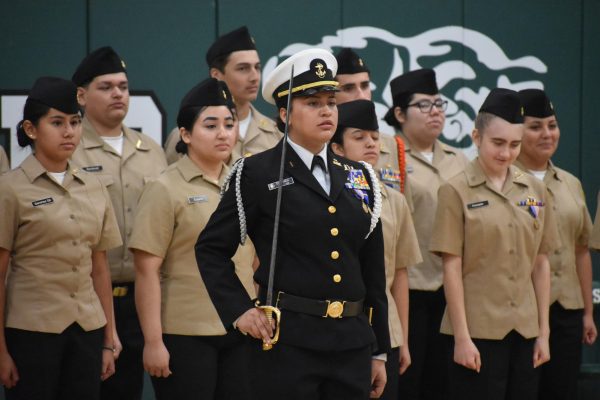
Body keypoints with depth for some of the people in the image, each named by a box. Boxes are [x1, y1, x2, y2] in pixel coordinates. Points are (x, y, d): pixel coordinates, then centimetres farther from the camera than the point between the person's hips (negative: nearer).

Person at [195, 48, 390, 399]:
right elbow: (212, 248, 3)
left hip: (352, 343, 5)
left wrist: (379, 351, 14)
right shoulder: (257, 174, 0)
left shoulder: (359, 178, 14)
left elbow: (373, 271, 16)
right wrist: (239, 310, -9)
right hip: (287, 342, -5)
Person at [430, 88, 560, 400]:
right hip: (478, 331, -4)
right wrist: (461, 337, -10)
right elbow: (451, 268, -6)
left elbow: (541, 264, 11)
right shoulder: (456, 192, -4)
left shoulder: (536, 191, 8)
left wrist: (543, 332, 8)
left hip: (525, 331, 4)